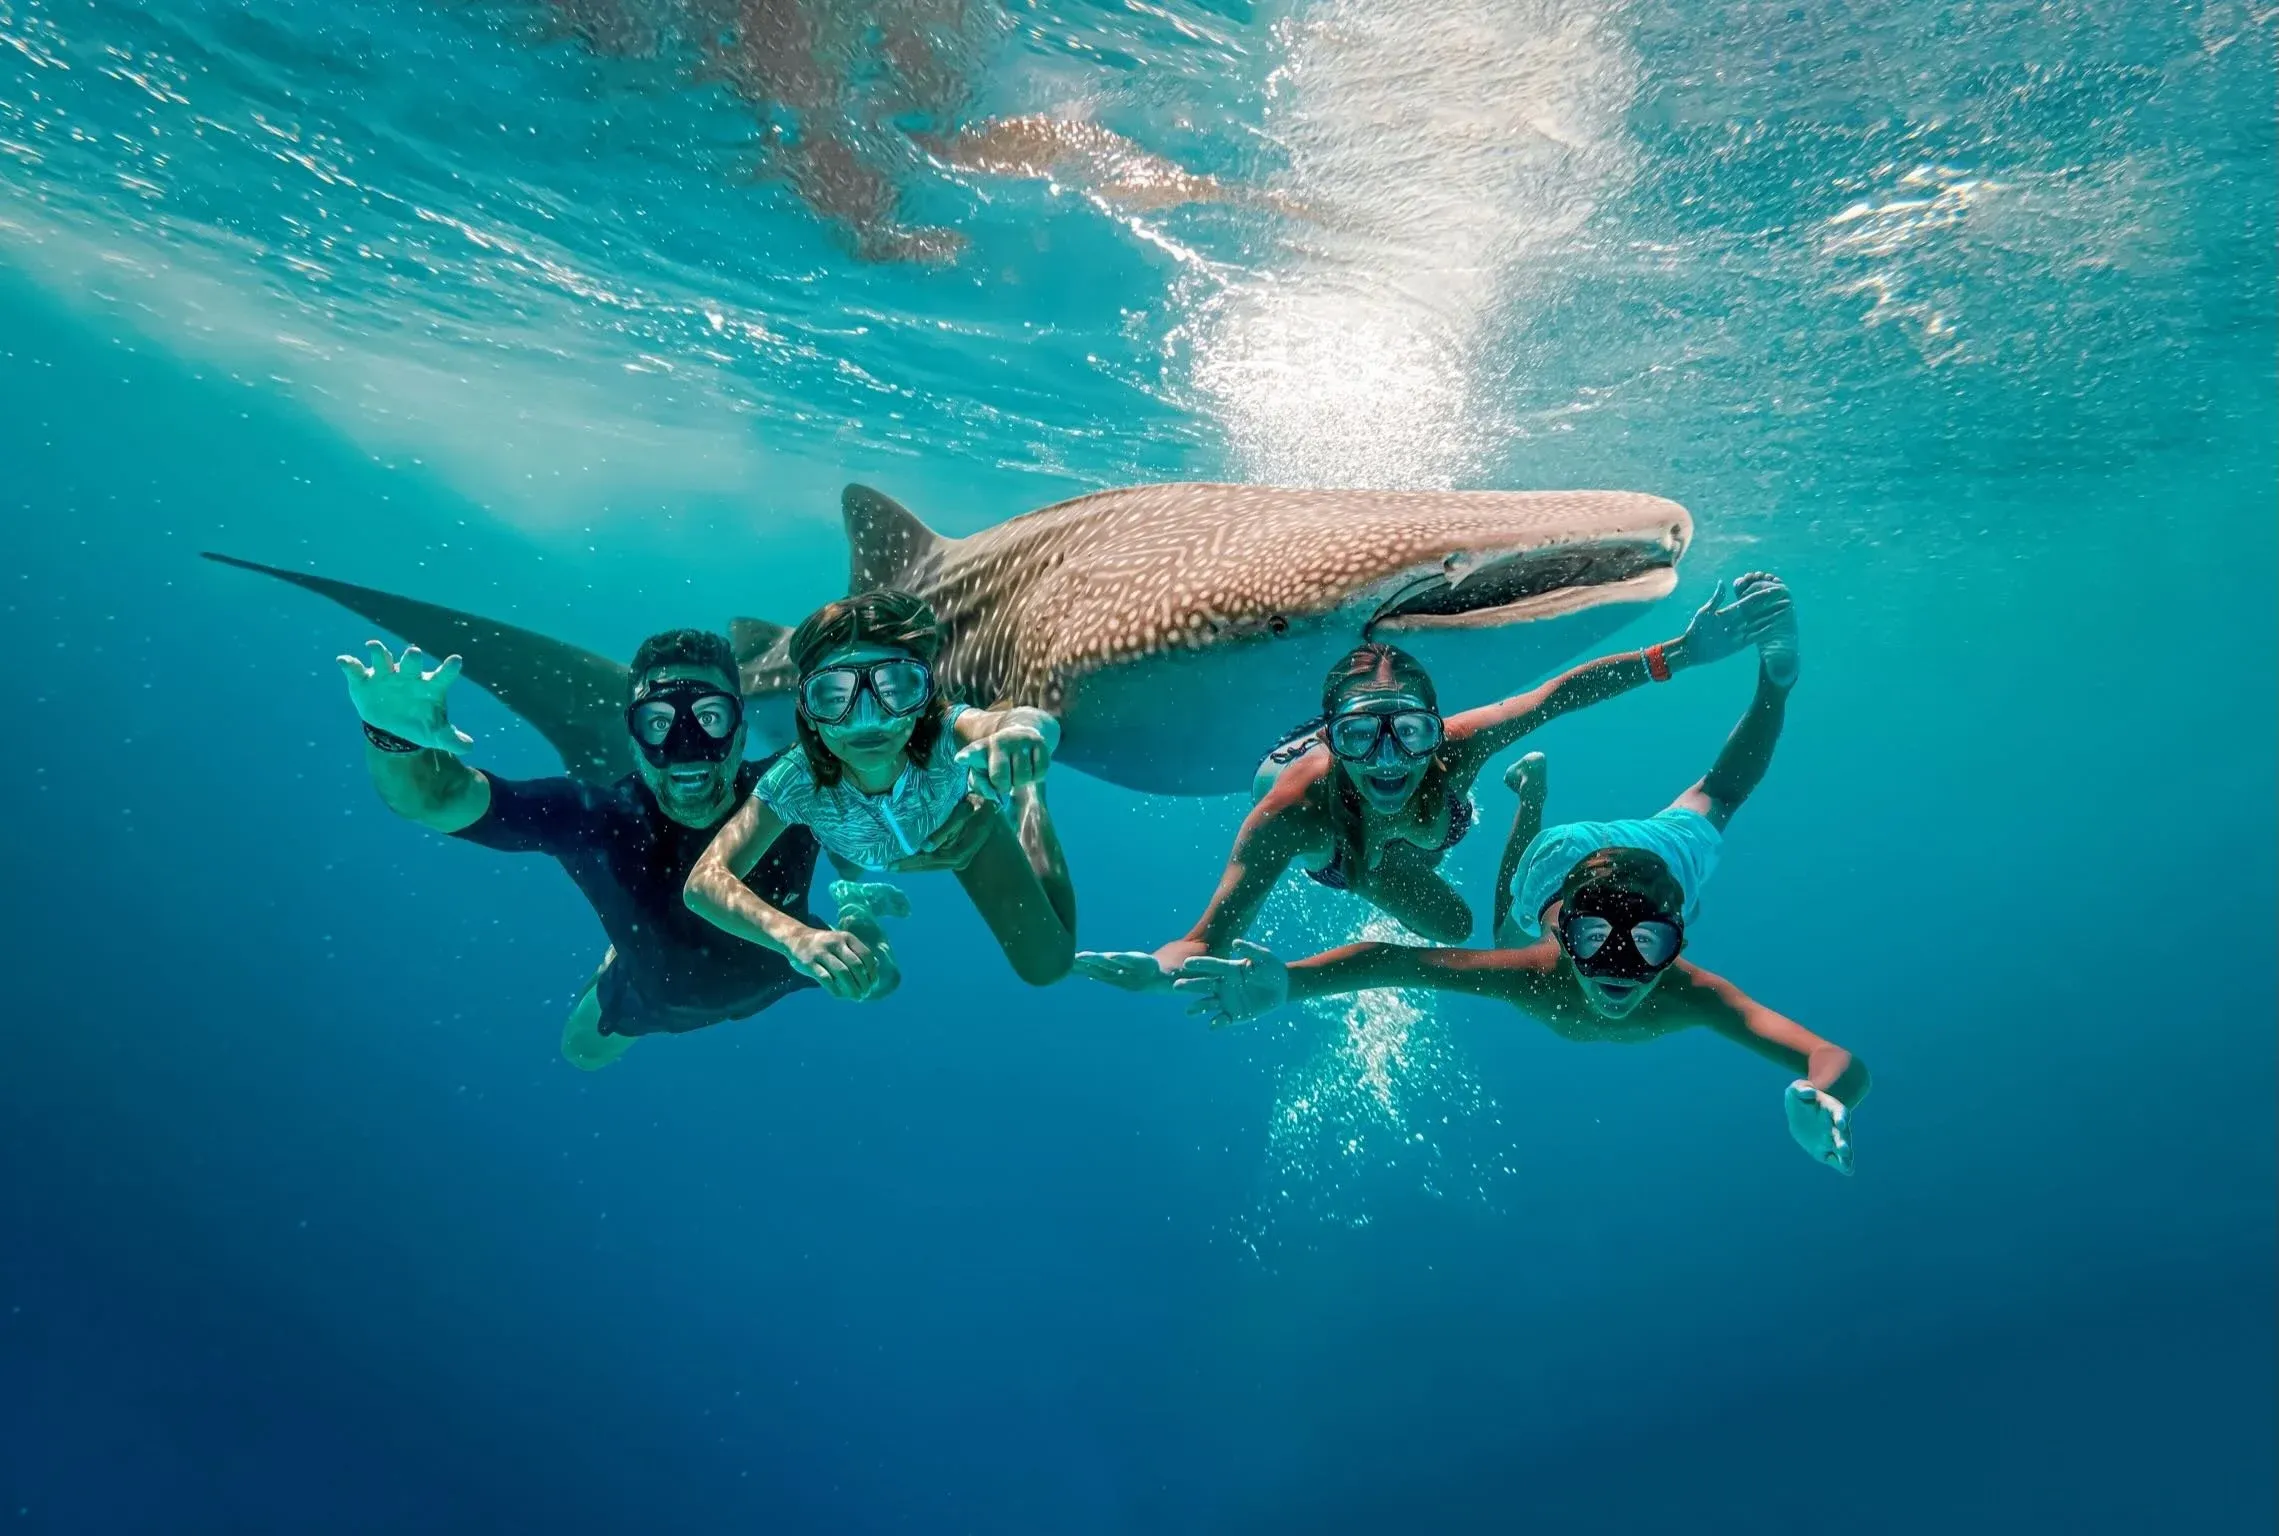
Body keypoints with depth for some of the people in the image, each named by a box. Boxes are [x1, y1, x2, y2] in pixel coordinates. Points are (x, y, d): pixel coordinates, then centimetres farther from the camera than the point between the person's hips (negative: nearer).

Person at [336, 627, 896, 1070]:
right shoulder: (598, 819, -41)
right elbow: (436, 798, -49)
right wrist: (396, 737, -71)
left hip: (778, 969, 0)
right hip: (655, 993, 0)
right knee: (582, 1052, 27)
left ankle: (841, 902, 52)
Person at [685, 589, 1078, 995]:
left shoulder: (944, 738, -48)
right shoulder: (798, 782, -43)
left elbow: (1041, 723, -70)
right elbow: (705, 880, -49)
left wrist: (1024, 730, -97)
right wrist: (797, 936, -70)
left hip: (966, 823, -1)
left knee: (1045, 965, -6)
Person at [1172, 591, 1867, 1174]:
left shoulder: (1689, 996, -45)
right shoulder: (1537, 977, -45)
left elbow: (1843, 1061, -53)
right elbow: (1388, 960, -49)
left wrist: (1824, 1101, -77)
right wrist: (1286, 982, -68)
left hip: (1662, 854, -1)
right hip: (1558, 859, 1)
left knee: (1713, 796, 30)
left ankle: (1774, 676, 43)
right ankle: (1533, 790, 51)